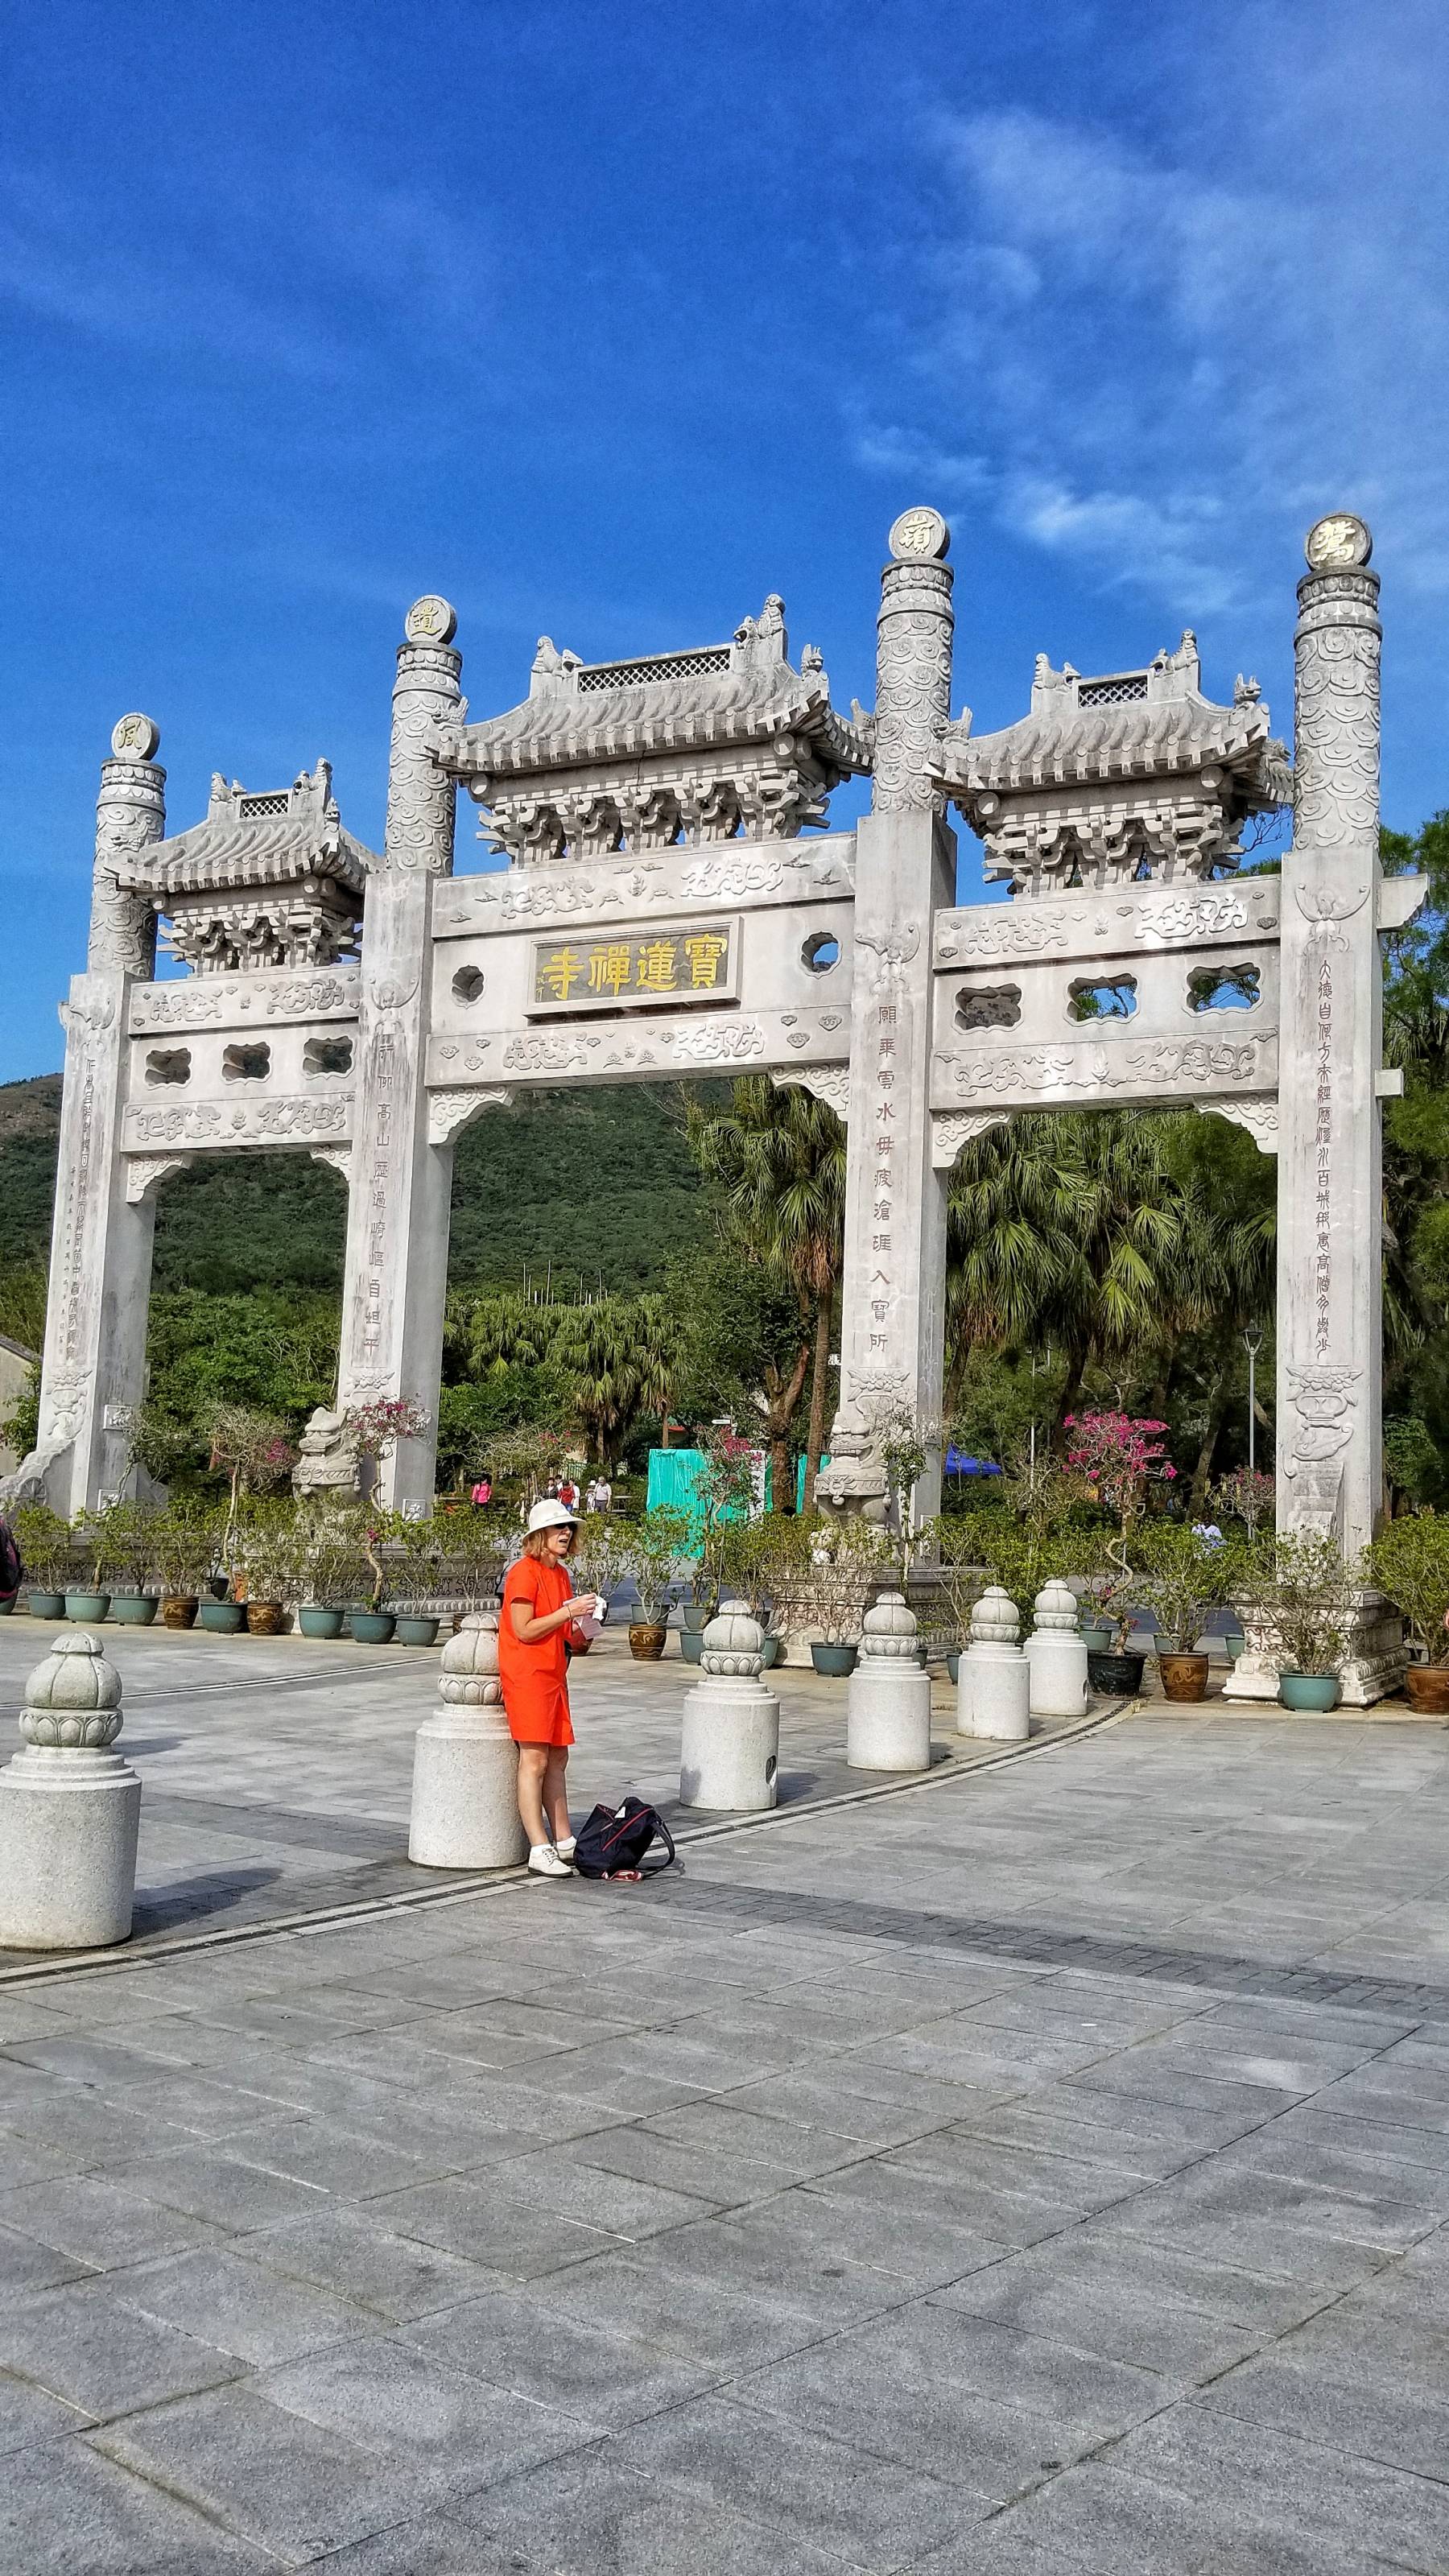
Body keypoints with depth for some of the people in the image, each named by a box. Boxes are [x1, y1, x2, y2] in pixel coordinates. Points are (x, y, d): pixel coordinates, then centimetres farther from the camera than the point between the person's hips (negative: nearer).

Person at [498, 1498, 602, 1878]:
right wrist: (568, 1611, -18)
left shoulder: (561, 1574, 15)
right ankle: (540, 1851, -10)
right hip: (526, 1675, -9)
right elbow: (524, 1630, -17)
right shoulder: (524, 1572, -12)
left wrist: (582, 1627, 2)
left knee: (557, 1760, 10)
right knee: (535, 1760, -10)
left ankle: (564, 1843, 16)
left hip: (554, 1675, 9)